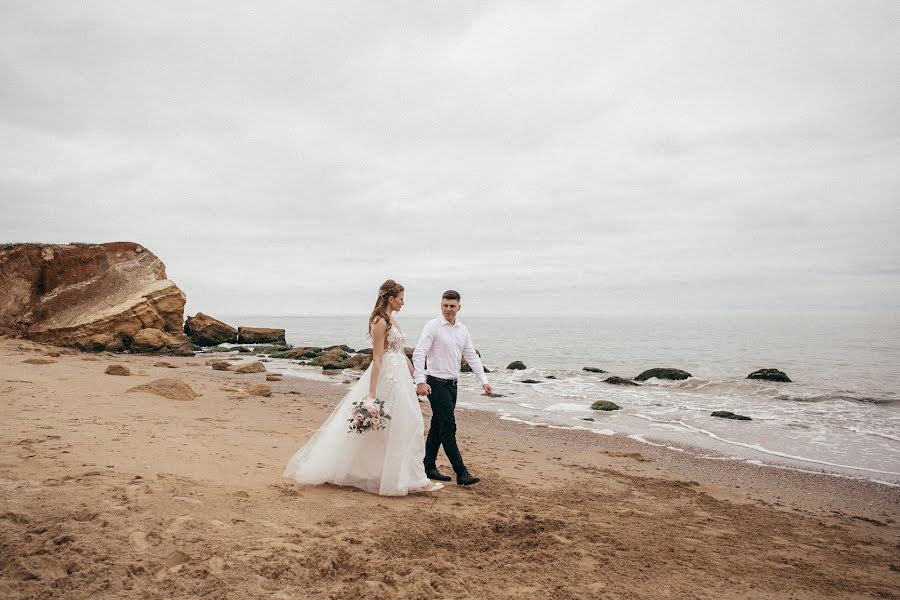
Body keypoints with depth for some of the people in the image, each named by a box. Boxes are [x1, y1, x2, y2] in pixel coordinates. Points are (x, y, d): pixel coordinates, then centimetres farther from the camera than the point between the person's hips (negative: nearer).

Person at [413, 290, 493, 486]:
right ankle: (461, 473, -7)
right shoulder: (433, 326, -9)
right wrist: (420, 381, -25)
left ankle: (429, 467, 23)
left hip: (452, 384, 7)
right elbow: (419, 354, -16)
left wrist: (483, 380, 5)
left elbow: (472, 356, 13)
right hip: (436, 383, -7)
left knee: (438, 426, 13)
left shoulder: (462, 330, 10)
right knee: (448, 427, -8)